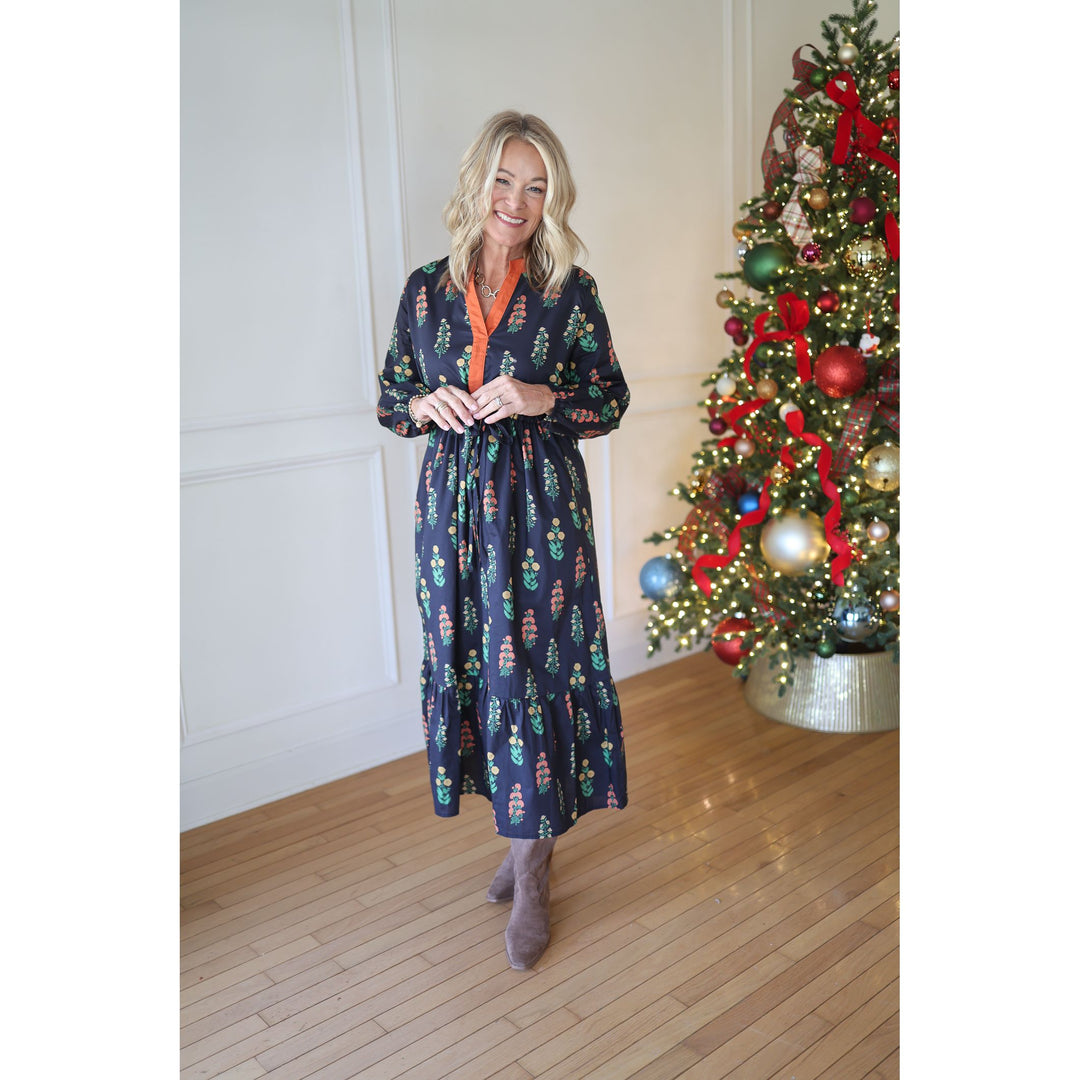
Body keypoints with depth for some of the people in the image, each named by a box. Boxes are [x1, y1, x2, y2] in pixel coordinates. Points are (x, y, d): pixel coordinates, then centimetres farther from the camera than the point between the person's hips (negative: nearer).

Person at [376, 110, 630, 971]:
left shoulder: (570, 292, -2)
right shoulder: (426, 289, 5)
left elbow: (611, 401, 2)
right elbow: (391, 400, 11)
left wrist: (540, 398, -16)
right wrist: (426, 406, -11)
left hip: (540, 503, -3)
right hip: (452, 501, 3)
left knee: (534, 667, -2)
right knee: (469, 663, 9)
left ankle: (532, 877, 14)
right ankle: (526, 833, 31)